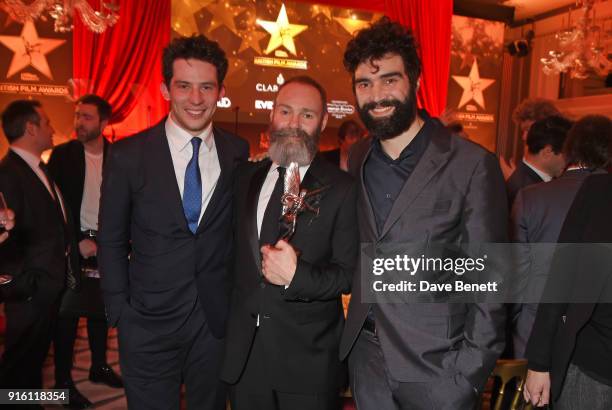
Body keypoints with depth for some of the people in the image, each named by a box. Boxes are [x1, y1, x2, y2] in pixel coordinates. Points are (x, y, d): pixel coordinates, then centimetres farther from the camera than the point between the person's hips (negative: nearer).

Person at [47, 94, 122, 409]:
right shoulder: (62, 155, -4)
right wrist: (78, 241, -12)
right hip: (75, 245, -2)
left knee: (101, 308, 14)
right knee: (67, 314, 3)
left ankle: (99, 366, 30)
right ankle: (63, 380, 15)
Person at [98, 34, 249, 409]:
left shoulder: (239, 153, -2)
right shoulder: (128, 155, -7)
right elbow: (111, 240, -1)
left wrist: (238, 301, 1)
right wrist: (120, 312, -2)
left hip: (218, 320, 2)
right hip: (149, 323, -1)